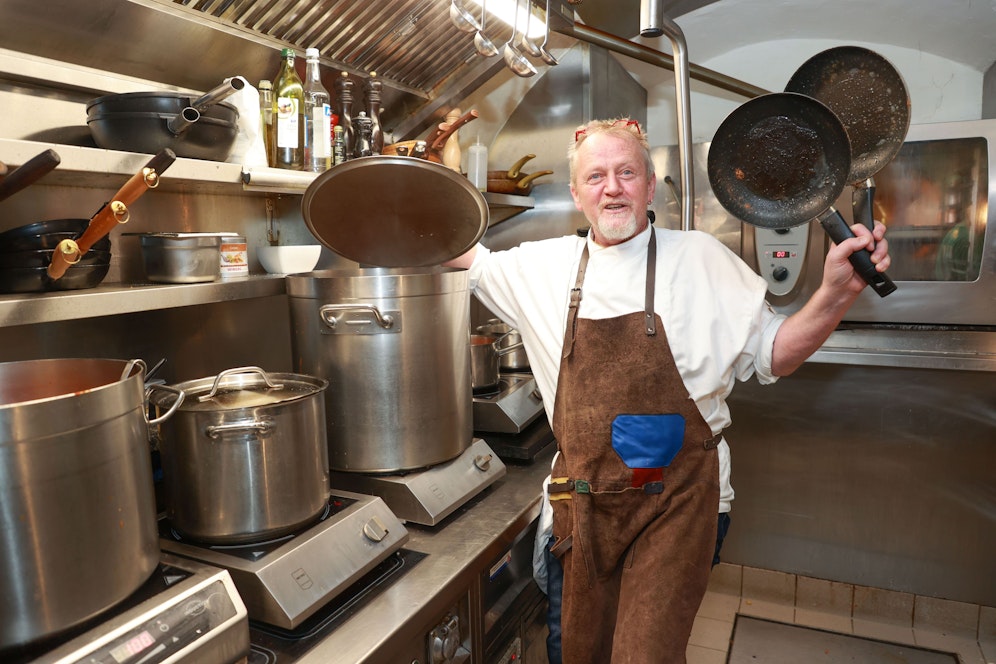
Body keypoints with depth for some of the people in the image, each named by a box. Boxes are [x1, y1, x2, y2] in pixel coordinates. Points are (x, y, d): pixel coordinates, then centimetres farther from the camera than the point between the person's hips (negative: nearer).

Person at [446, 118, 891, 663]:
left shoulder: (700, 259, -5)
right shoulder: (544, 266, 3)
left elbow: (772, 355, -2)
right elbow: (470, 257, 18)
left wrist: (836, 293, -17)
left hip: (674, 502, -3)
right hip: (585, 503, 4)